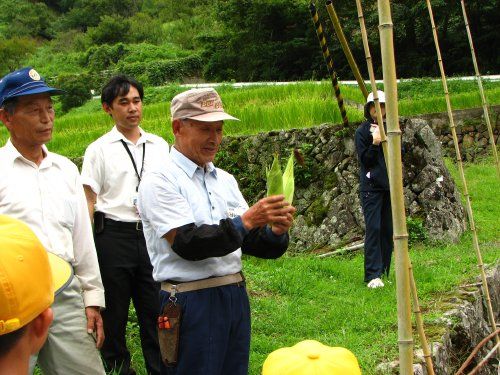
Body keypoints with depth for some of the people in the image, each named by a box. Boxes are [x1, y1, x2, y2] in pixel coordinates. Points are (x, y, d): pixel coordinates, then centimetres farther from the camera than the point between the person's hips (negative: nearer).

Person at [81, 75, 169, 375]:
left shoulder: (160, 146, 10)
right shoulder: (99, 150, 1)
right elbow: (89, 202, -1)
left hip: (154, 234, 2)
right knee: (114, 311, 8)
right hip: (115, 235, -2)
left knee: (155, 309, 4)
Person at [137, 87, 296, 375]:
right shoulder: (160, 181, -8)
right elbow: (187, 244, -19)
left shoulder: (226, 179, 12)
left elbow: (250, 242, 11)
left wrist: (276, 231, -10)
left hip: (236, 297, 7)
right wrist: (245, 220, -25)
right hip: (192, 304, -6)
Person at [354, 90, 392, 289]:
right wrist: (375, 143, -21)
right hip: (371, 185, -5)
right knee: (373, 228, -13)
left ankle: (384, 271, 15)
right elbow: (365, 160, -7)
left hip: (390, 184, 5)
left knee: (388, 229, 5)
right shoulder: (362, 131, -1)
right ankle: (373, 275, -14)